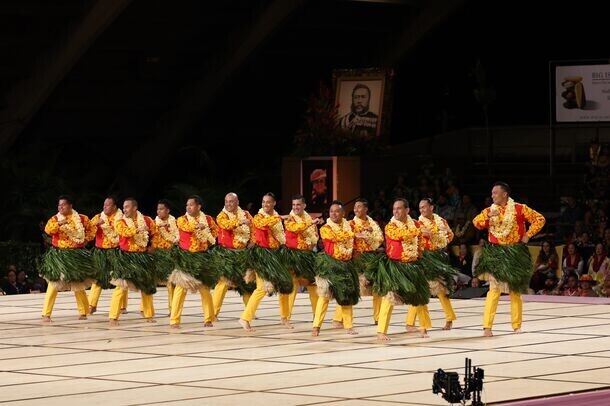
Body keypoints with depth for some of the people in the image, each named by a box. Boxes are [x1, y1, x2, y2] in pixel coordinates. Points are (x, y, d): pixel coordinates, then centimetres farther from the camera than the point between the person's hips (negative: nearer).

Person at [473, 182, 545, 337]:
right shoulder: (489, 210, 5)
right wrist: (488, 216, -25)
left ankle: (516, 325, 19)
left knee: (514, 290, 8)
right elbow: (477, 223, -8)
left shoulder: (519, 209, -3)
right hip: (495, 253, 1)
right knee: (494, 288, -10)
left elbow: (539, 219, 0)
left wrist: (528, 235, -6)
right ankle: (487, 326, -14)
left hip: (514, 253, 0)